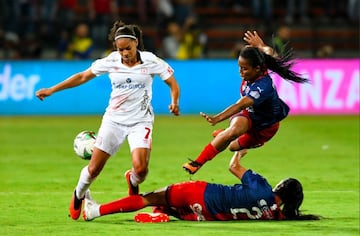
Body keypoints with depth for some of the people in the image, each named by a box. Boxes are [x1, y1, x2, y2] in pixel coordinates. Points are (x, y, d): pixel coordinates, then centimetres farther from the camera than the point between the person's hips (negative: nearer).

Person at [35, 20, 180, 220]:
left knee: (141, 168, -21)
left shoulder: (150, 61, -7)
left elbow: (173, 83, 1)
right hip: (114, 119, 2)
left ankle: (133, 181, 17)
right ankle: (78, 196, 29)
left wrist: (175, 102, -20)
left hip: (140, 121, -1)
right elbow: (82, 77, 7)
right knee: (94, 168, -2)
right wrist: (51, 90, 4)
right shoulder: (110, 61, -3)